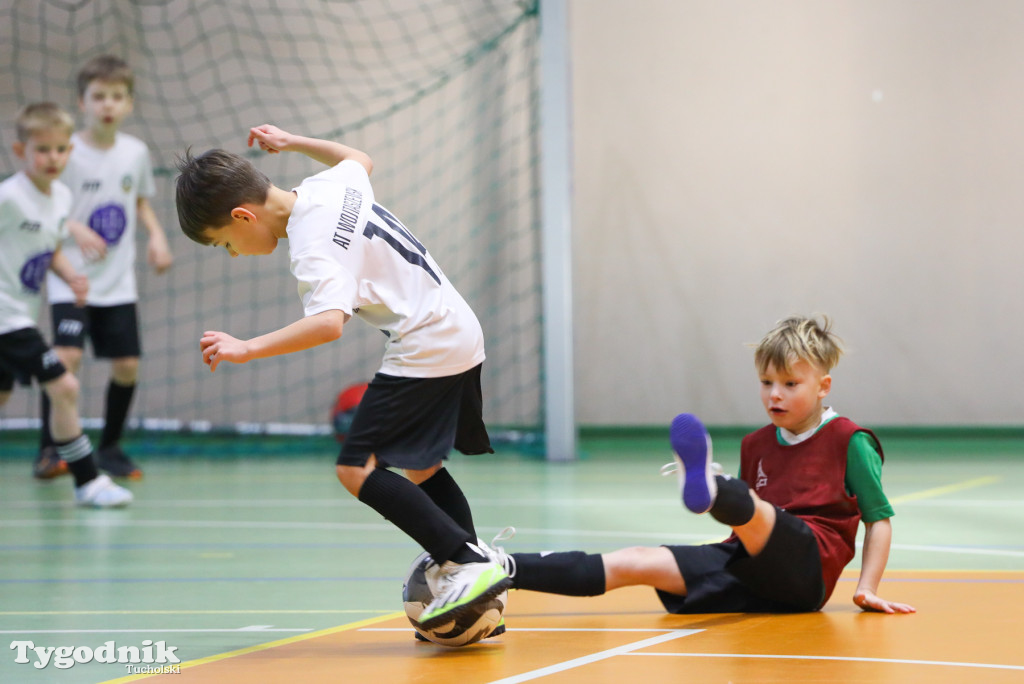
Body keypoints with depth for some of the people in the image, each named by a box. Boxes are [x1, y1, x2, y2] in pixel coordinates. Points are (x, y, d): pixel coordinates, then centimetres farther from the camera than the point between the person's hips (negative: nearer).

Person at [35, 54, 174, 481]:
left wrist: (156, 234, 4)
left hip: (119, 283, 5)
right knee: (67, 357, -20)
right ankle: (48, 451, -8)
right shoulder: (67, 153, -10)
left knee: (127, 366, 2)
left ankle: (110, 448, 22)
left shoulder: (136, 153, 5)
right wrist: (75, 229, -24)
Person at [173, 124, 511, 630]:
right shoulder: (328, 185, 4)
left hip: (425, 350, -10)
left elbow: (329, 322, -38)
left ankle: (468, 565, -18)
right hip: (461, 336, 10)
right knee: (420, 467, 20)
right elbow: (360, 160, 28)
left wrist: (247, 349, -41)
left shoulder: (313, 248, -21)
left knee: (358, 469, -14)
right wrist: (292, 142, 35)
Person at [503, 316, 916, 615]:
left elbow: (879, 517, 7)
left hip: (809, 566, -6)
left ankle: (707, 488, -75)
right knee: (638, 563, -10)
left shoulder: (848, 441, 5)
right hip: (754, 575, 6)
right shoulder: (756, 444, 22)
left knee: (751, 511, -37)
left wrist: (867, 588, 2)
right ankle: (505, 569, -22)